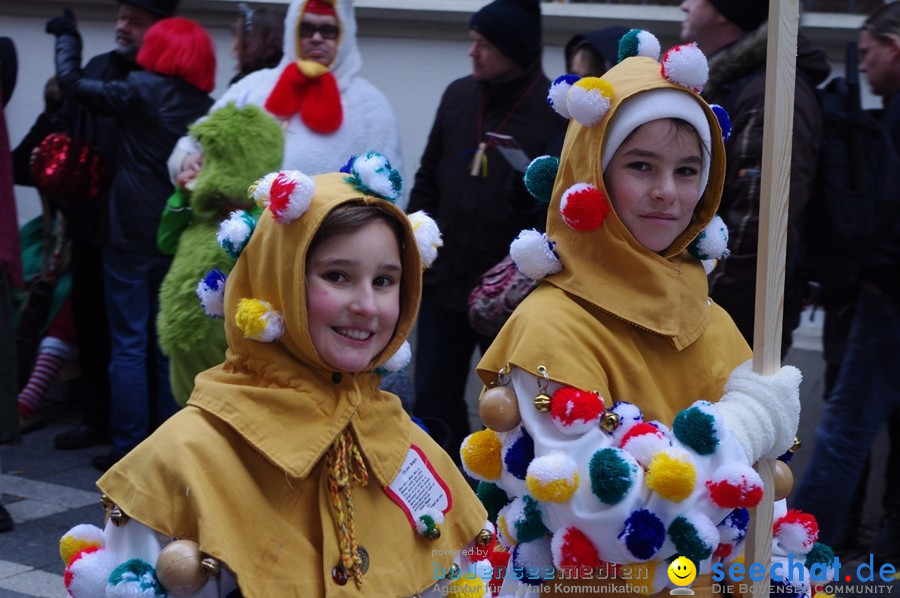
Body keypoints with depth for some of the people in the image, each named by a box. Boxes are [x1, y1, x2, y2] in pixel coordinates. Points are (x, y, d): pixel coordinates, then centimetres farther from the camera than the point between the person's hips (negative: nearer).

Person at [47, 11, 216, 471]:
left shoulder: (140, 91, -8)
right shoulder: (206, 109, 3)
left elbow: (73, 81, -1)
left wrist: (67, 36, 14)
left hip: (132, 236, -4)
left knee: (129, 344, 1)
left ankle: (129, 450, 1)